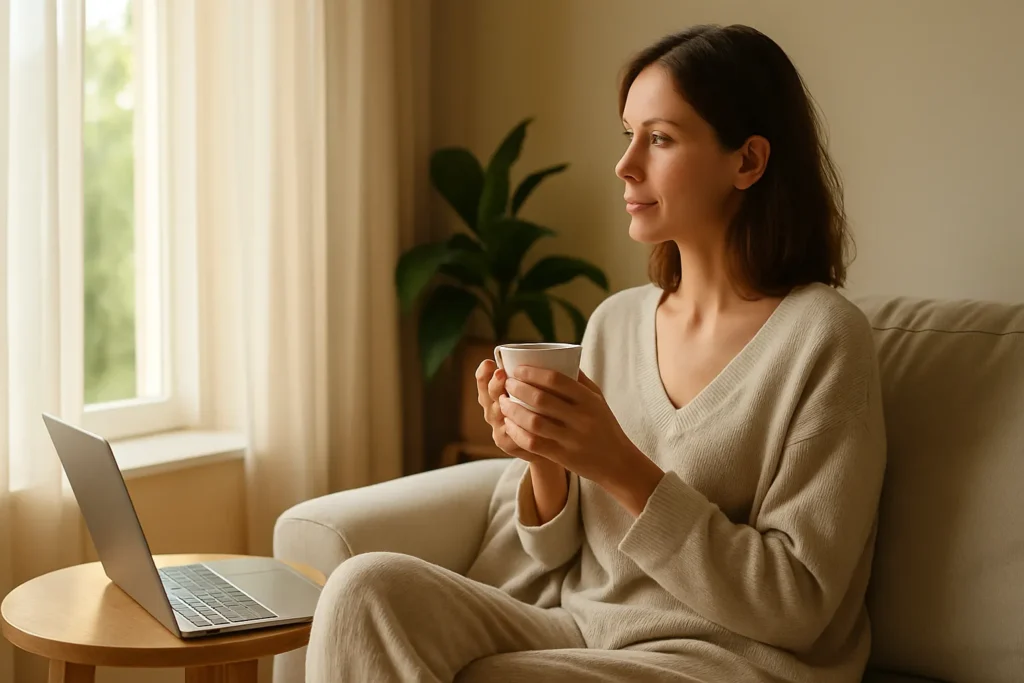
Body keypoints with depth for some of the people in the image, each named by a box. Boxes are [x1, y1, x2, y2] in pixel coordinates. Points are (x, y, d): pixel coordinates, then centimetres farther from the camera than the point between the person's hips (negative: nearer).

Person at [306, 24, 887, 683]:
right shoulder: (614, 321, 6)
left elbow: (795, 608, -13)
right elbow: (558, 558, 10)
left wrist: (623, 470, -22)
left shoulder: (823, 337, -10)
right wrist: (544, 463, -12)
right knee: (368, 587, -20)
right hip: (574, 630, 5)